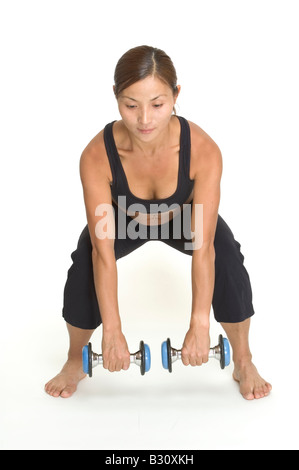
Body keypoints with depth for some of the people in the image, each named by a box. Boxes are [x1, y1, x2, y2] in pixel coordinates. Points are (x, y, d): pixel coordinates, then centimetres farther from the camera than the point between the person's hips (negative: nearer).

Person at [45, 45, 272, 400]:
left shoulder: (203, 150, -38)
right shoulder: (97, 157, -38)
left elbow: (203, 247, -35)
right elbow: (103, 252, -33)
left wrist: (199, 325, -38)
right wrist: (112, 331, -34)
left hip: (184, 216, 0)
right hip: (124, 219, 0)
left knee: (229, 264, -25)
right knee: (83, 271, -23)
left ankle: (244, 364, 0)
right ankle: (75, 363, 6)